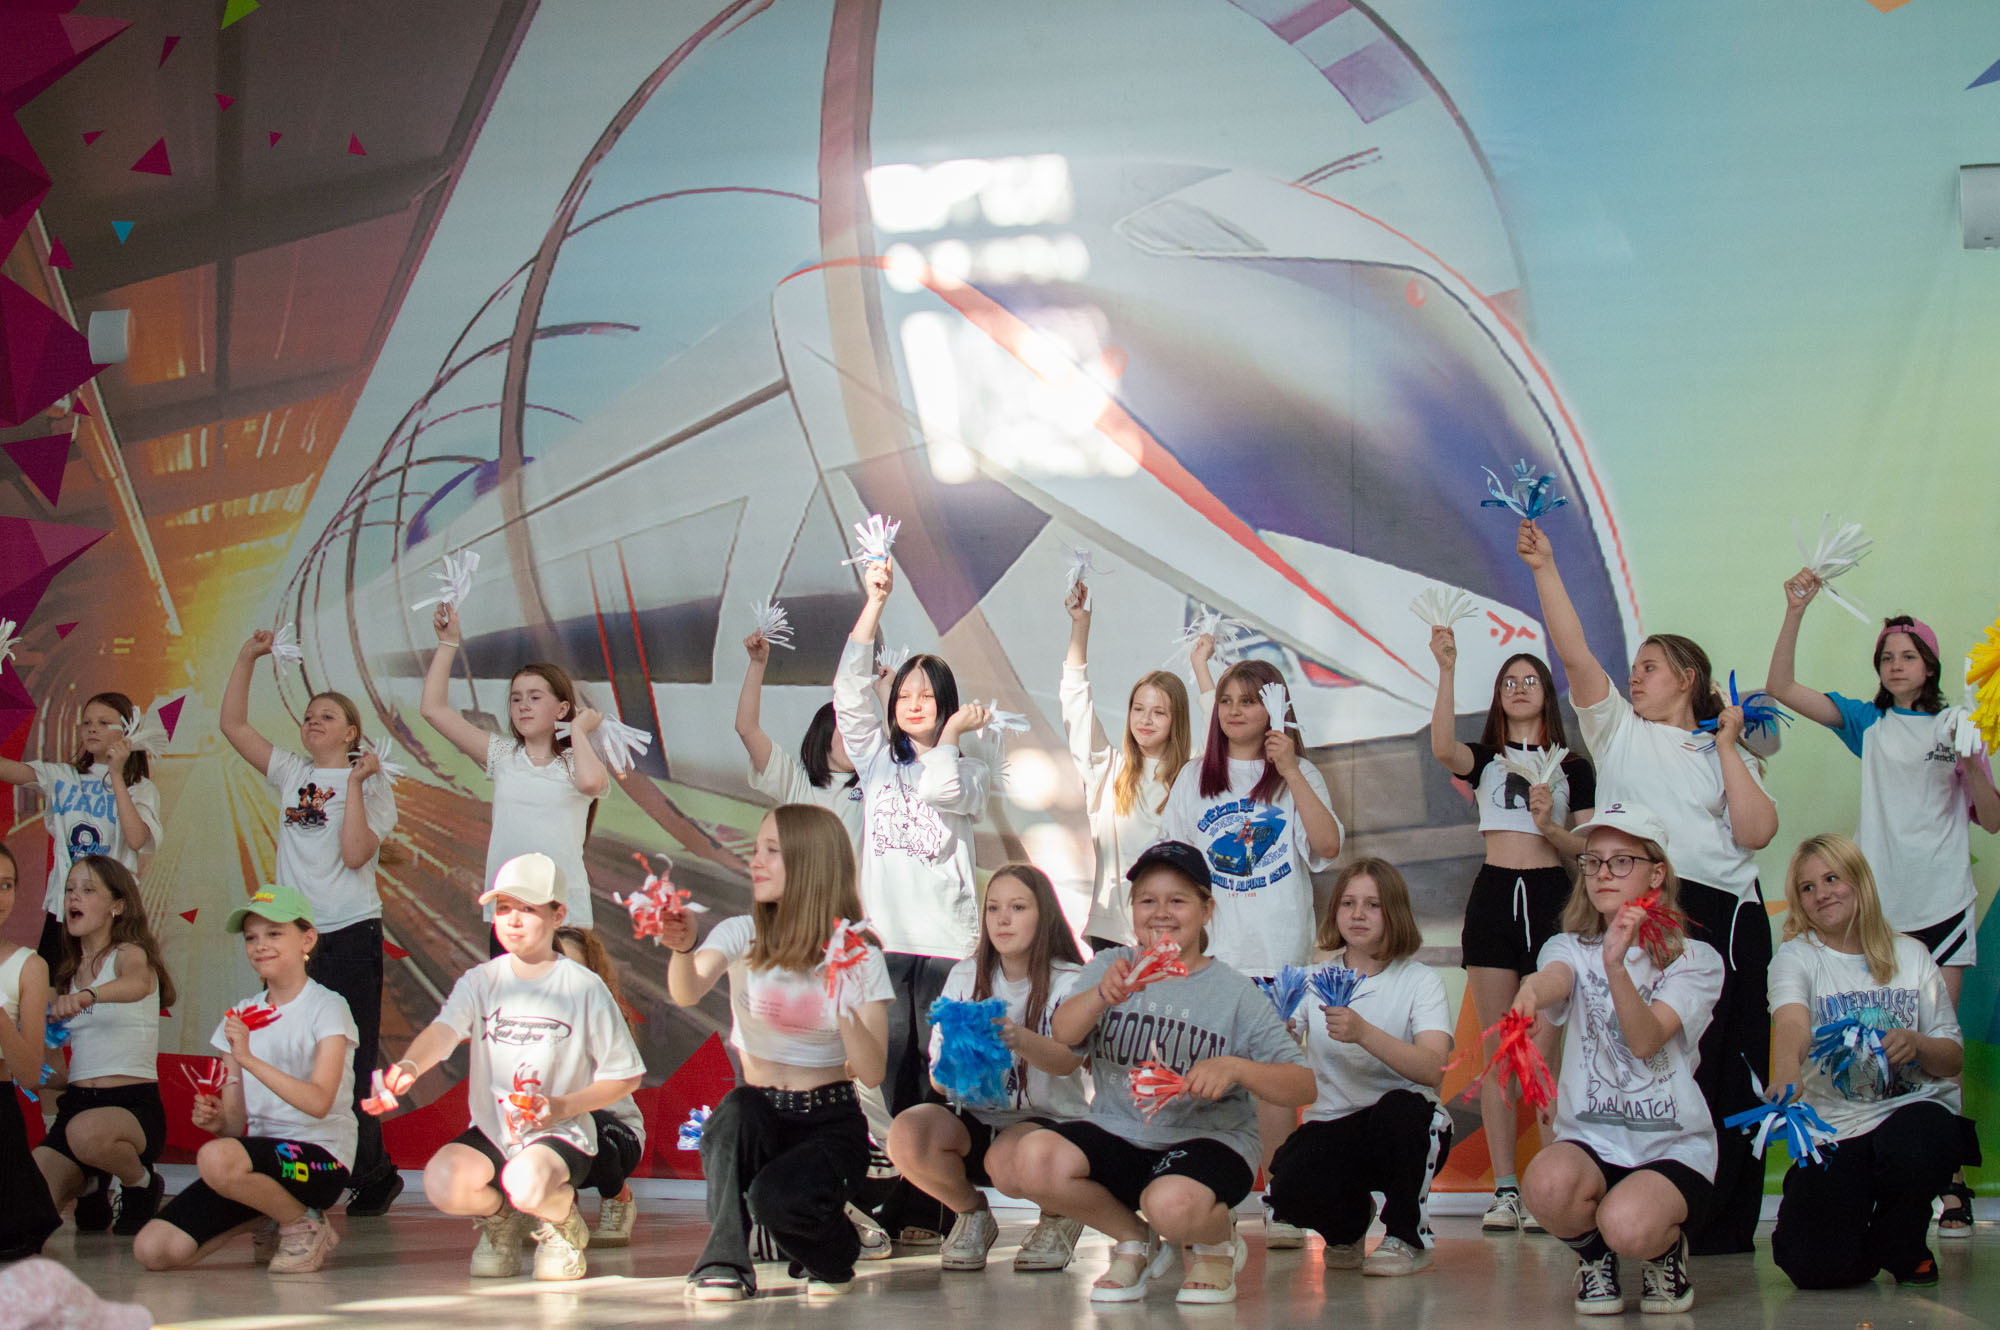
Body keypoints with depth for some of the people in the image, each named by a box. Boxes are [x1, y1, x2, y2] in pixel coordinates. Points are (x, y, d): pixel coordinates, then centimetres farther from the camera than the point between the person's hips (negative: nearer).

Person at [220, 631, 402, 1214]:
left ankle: (372, 1175, 5)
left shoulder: (369, 782, 0)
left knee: (348, 1061, -3)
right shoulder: (291, 774, 13)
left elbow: (355, 853, -14)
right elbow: (232, 725, 11)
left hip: (349, 932, -5)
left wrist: (355, 785, -14)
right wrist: (247, 657, 5)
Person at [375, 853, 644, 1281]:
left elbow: (625, 1076, 0)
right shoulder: (480, 981, 4)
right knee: (441, 1183, -28)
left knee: (528, 1183, -37)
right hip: (492, 1133, 3)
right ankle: (499, 1216, 9)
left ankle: (564, 1223, 3)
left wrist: (563, 1106, -15)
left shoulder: (584, 988, -3)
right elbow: (443, 1030, -17)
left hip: (561, 1135, -3)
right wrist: (410, 1066, -40)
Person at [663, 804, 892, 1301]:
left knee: (778, 1199, -31)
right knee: (737, 1109, -34)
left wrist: (845, 1007, -26)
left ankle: (833, 1257, 4)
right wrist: (683, 948, -44)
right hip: (759, 1117, 2)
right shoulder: (741, 935, 0)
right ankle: (724, 1260, -19)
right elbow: (688, 993, -22)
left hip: (830, 1124, -2)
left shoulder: (858, 955, -3)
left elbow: (872, 1073, -10)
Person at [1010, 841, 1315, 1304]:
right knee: (1035, 1160, -27)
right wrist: (1103, 995, -34)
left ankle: (1217, 1243, 4)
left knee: (1173, 1204, -38)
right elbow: (1063, 1032, -12)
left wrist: (1235, 1068, -22)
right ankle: (1135, 1240, 3)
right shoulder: (1112, 968, 8)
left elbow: (1303, 1087, -3)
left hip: (1207, 1139, -3)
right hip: (1117, 1133, 3)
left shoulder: (1234, 993, 1)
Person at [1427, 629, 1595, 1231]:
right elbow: (1443, 749, -12)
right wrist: (1447, 671, -21)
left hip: (1551, 898, -1)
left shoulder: (1574, 768, 12)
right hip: (1493, 895, 1)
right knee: (1497, 1050, -1)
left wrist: (1551, 827, -13)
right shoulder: (1485, 759, 12)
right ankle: (1504, 1189, -1)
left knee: (1547, 1050, -8)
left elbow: (1588, 849, 8)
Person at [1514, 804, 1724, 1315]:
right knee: (1547, 1182, -35)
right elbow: (1556, 978, -19)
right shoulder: (1571, 948, 9)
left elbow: (1645, 1039, -15)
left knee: (1628, 1225, -35)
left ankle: (1667, 1252, 5)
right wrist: (1533, 988, -45)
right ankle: (1593, 1255, 2)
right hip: (1589, 1139, 2)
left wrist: (1616, 966, -33)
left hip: (1673, 1146, -2)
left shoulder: (1694, 961, 3)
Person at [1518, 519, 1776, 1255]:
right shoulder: (1618, 729, 16)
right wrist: (1544, 569, -4)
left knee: (1727, 1068, -2)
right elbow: (1574, 652, 4)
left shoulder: (1727, 755, 17)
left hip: (1725, 915, 1)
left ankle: (1722, 1222, 3)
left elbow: (1757, 831, 0)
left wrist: (1727, 747, 3)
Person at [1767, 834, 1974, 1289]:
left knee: (1919, 1143, -37)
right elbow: (1792, 1024, -22)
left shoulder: (1911, 956, 9)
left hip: (1912, 1108, 1)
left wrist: (1917, 1045, -13)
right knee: (1814, 1265, -21)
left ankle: (1900, 1245, -1)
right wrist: (1785, 1076, -45)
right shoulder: (1796, 957, 1)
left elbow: (1954, 1059, 11)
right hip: (1832, 1127, -1)